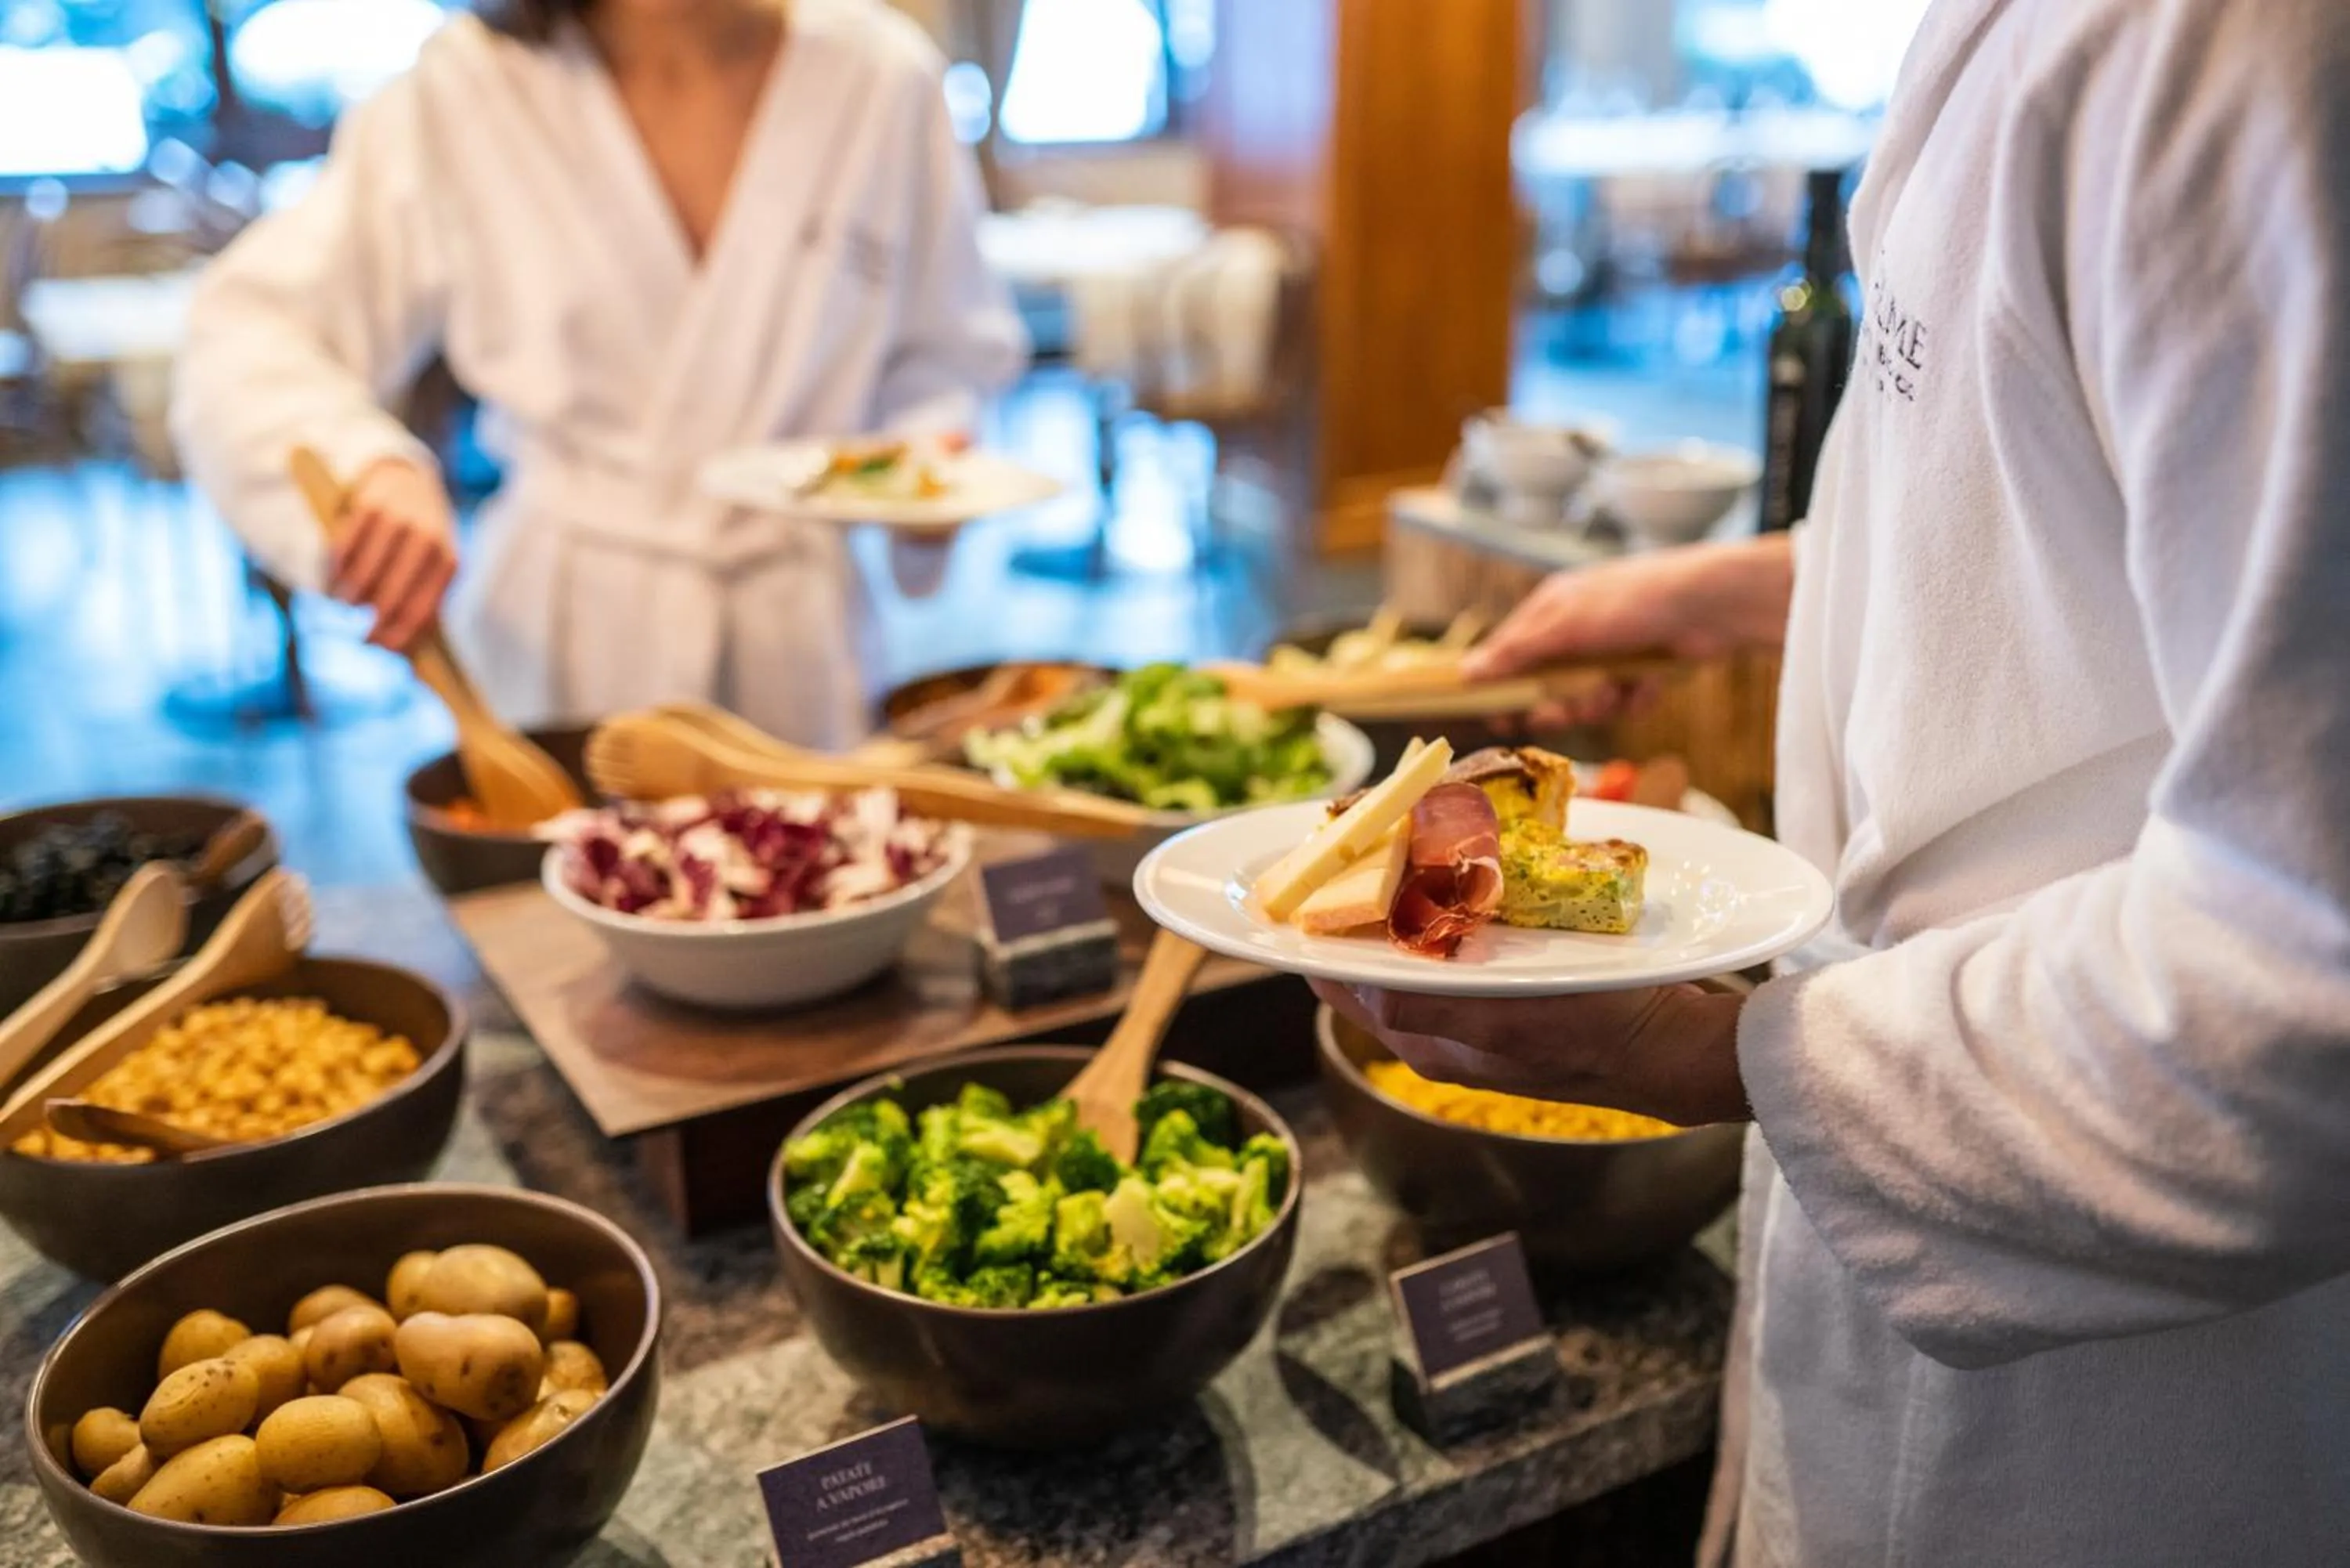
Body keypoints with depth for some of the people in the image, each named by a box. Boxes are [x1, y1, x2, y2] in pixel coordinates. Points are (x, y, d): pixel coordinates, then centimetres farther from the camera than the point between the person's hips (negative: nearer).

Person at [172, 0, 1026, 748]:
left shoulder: (881, 77, -3)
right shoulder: (466, 97, -8)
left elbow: (942, 358, 9)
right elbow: (250, 329, -8)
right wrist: (366, 465, -27)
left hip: (797, 641, 1)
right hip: (560, 642, -1)